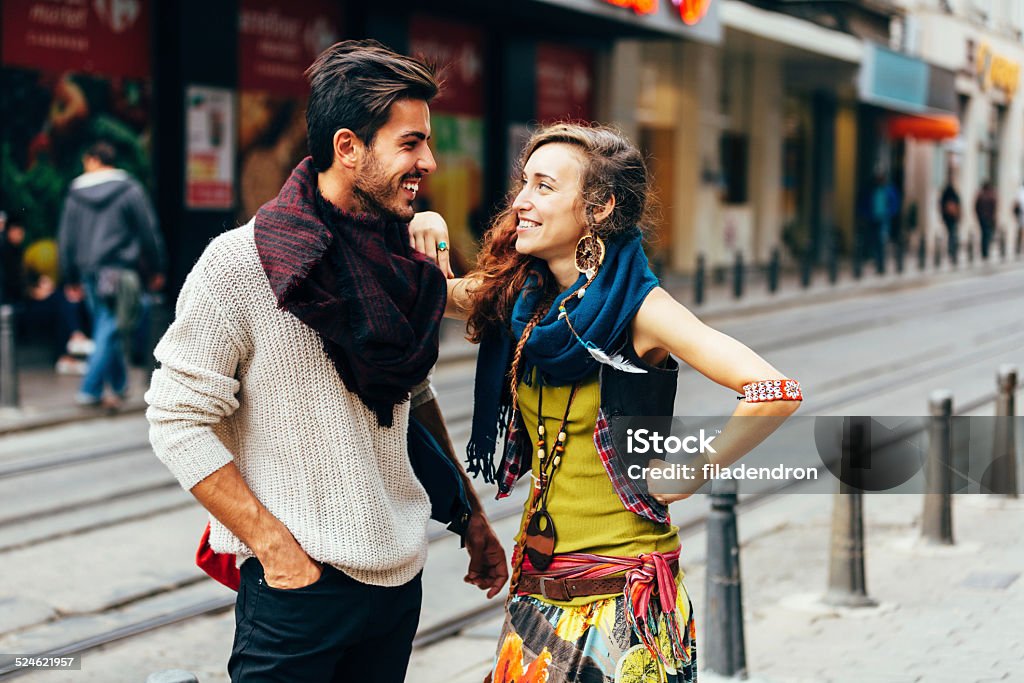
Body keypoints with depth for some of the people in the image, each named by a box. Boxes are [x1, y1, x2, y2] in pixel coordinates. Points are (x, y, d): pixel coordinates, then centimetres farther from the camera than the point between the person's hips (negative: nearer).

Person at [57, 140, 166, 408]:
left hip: (89, 272, 4)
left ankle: (119, 386, 19)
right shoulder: (130, 190, -2)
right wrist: (156, 270, 8)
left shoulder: (75, 194, 9)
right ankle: (90, 390, -14)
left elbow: (65, 239, 12)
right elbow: (149, 232, -2)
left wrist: (71, 279, 19)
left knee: (105, 329, 14)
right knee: (110, 330, -6)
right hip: (120, 272, -4)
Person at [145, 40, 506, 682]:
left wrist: (470, 516, 16)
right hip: (299, 583, -6)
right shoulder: (241, 263, -12)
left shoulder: (405, 262, 6)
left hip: (401, 579, 6)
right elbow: (178, 421, -12)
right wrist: (277, 548, -16)